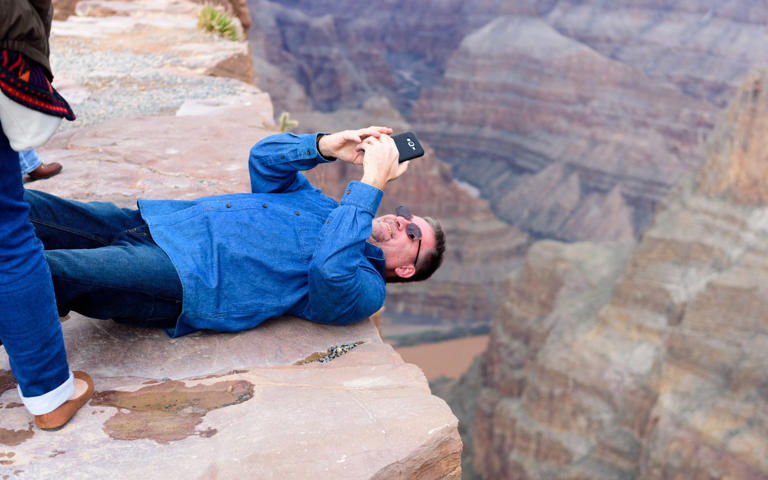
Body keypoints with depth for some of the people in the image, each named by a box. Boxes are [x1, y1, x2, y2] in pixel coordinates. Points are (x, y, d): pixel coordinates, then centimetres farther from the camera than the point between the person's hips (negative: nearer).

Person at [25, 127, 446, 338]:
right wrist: (324, 146, -1)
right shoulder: (327, 209, 23)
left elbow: (330, 270, -26)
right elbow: (265, 157, 17)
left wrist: (371, 184, -21)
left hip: (185, 278, -8)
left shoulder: (363, 288, -1)